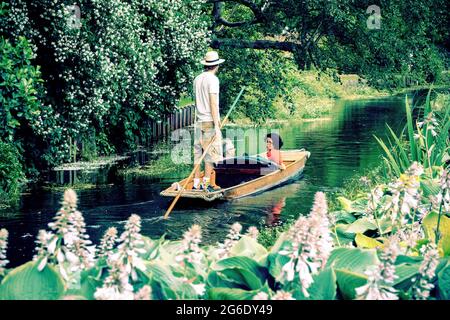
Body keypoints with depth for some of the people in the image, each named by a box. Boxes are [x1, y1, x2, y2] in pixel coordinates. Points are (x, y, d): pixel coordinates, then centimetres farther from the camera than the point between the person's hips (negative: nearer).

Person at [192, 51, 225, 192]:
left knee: (198, 153, 9)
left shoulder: (197, 79, 11)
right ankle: (206, 184, -3)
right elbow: (213, 103, -16)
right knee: (211, 153, -2)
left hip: (199, 122, 7)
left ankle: (196, 183, 11)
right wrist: (216, 125, -16)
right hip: (210, 122, -7)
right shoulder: (213, 79, -11)